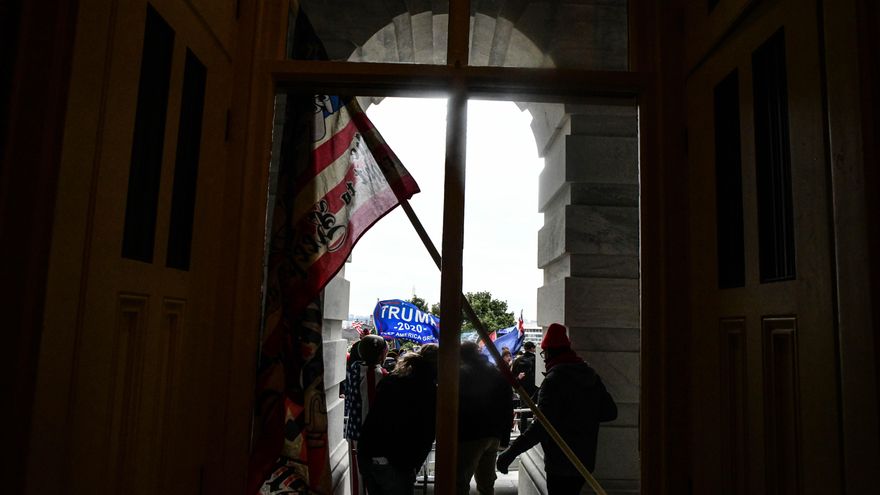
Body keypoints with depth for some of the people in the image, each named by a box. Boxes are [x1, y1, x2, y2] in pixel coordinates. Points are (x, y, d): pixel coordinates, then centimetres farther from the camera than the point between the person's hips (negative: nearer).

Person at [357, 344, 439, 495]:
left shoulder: (390, 379, 9)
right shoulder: (430, 392, -7)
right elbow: (427, 436, -6)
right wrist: (412, 466, 5)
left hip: (365, 453, 6)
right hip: (395, 461, -6)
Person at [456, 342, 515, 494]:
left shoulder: (460, 374, -5)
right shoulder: (498, 374, 13)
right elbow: (507, 408, 13)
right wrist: (504, 438, 17)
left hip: (469, 436, -6)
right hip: (493, 435, 7)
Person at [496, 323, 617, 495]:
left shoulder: (554, 379, -19)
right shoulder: (591, 376, 5)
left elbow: (542, 425, -27)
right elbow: (610, 412, 10)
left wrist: (511, 452, -27)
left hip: (561, 463, -8)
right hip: (585, 460, 8)